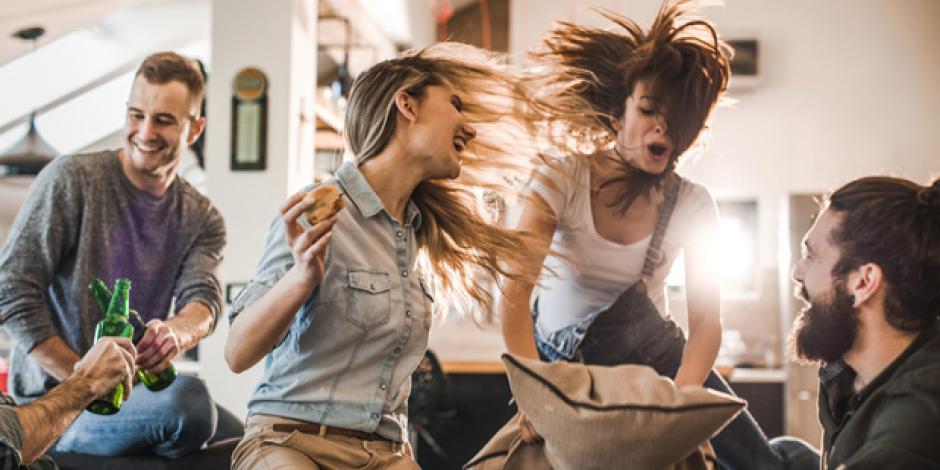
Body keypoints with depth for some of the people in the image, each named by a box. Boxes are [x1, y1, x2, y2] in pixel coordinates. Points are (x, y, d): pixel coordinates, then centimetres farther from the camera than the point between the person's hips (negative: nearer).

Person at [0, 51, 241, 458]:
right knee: (188, 398, -32)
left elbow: (204, 300, -10)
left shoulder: (202, 220, 6)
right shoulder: (72, 179, -8)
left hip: (137, 391, 6)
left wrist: (175, 332, -36)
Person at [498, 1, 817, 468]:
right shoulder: (563, 178, -18)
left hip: (653, 353, 1)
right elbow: (515, 292, -24)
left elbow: (706, 320, -13)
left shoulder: (691, 205, -11)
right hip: (562, 360, -1)